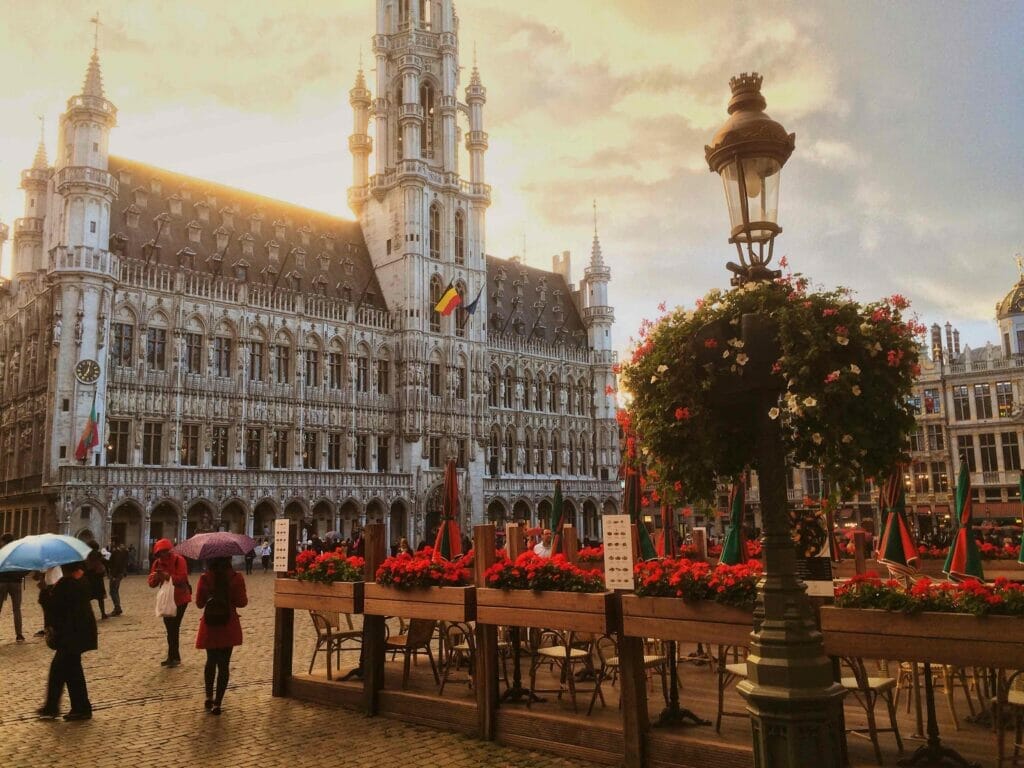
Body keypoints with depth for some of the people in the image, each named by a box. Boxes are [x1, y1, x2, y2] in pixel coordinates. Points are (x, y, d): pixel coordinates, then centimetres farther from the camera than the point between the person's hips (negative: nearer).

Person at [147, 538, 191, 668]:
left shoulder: (179, 560, -15)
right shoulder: (158, 563, 2)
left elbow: (183, 578, -25)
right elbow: (152, 583, -1)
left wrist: (168, 576, -36)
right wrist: (155, 577, -22)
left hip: (180, 598, -7)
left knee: (173, 628, -7)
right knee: (170, 627, 12)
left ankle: (173, 657, 1)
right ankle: (174, 657, 22)